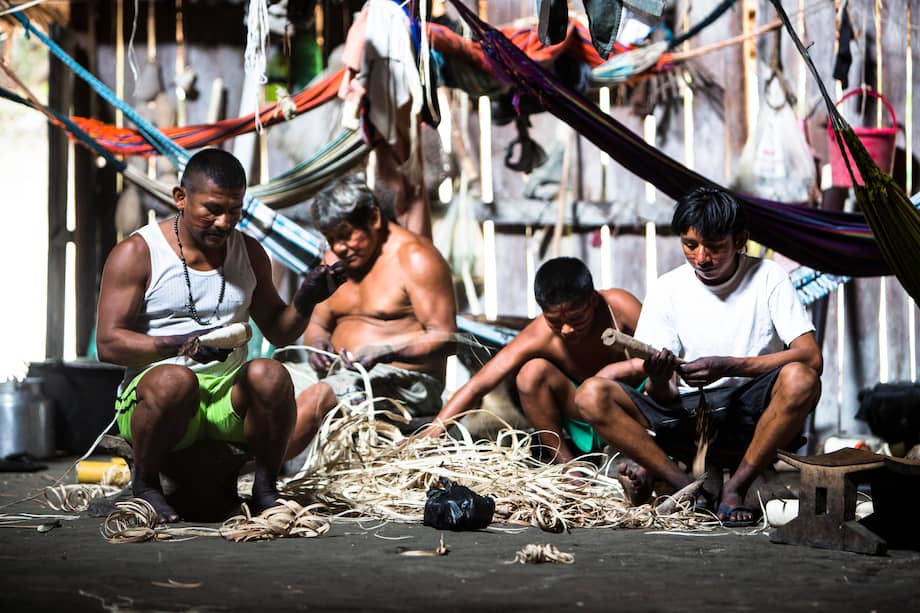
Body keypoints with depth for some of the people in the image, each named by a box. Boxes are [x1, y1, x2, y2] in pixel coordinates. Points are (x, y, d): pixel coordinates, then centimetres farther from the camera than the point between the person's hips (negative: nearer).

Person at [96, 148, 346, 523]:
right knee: (176, 380, -38)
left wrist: (305, 301, -2)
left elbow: (278, 331, 21)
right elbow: (108, 344, -11)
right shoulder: (136, 253, -3)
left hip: (229, 396, 3)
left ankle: (265, 488, -10)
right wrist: (180, 345, -27)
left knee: (270, 375, -29)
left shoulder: (249, 253, 13)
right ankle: (145, 483, -11)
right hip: (148, 400, -3)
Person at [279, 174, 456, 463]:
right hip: (340, 371, 8)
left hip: (404, 381, -8)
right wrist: (318, 343, -7)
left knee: (316, 397, -33)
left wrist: (385, 351, -26)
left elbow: (445, 338, -13)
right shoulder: (335, 258, 15)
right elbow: (317, 323, 18)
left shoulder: (414, 258, -8)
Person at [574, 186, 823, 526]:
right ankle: (688, 486, -23)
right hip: (685, 412, 2)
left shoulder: (767, 278, -3)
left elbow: (811, 357, -15)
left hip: (751, 409, -2)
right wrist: (658, 380, -27)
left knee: (800, 379, -35)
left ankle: (735, 487, -21)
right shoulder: (665, 290, 2)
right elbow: (664, 397, 0)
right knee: (591, 395, -21)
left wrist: (727, 367, -25)